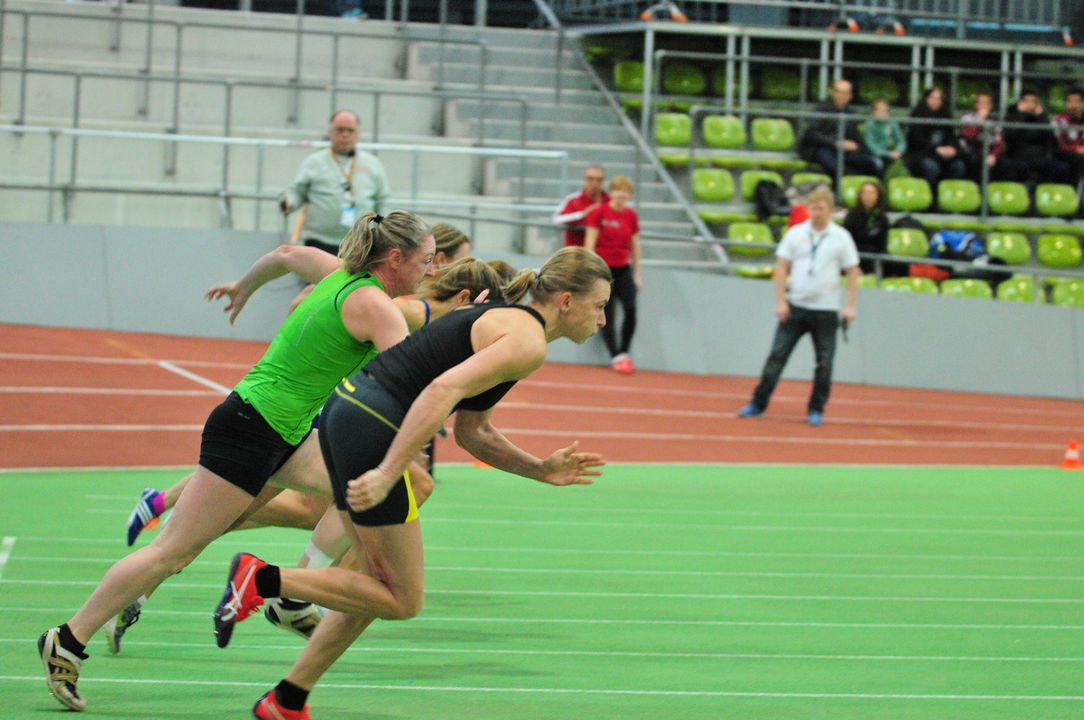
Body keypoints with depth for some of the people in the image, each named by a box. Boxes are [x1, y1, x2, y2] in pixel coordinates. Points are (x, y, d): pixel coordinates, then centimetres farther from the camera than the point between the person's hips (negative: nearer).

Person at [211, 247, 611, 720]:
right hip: (370, 428, -10)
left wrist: (542, 470, 13)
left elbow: (471, 432, 23)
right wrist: (387, 473, -28)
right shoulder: (527, 342, -10)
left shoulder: (503, 321, 21)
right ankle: (261, 579, -5)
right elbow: (444, 390, -25)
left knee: (382, 587, 18)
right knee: (402, 601, 0)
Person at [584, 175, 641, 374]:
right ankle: (616, 357, 2)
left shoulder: (631, 216, 6)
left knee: (630, 309, -14)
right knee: (607, 316, -3)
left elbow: (635, 245, 14)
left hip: (623, 269, 3)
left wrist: (637, 274, 15)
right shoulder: (599, 213, -5)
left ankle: (623, 352, 0)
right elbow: (590, 243, -6)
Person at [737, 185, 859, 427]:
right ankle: (758, 404, 7)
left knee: (824, 363, 1)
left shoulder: (841, 237, 0)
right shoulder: (795, 233, 2)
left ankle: (816, 411, 12)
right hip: (795, 306, 1)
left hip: (826, 311, -1)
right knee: (777, 356, 0)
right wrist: (781, 301, -4)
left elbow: (852, 272, 2)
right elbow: (782, 268, 4)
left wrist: (850, 306, -6)